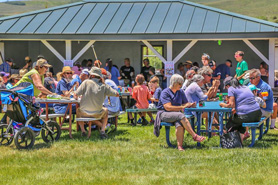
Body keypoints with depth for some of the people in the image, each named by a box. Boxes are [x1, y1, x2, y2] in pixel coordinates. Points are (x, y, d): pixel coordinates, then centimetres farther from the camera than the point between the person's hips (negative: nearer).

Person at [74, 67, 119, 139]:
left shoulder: (86, 82, -9)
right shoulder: (104, 86, -5)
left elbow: (76, 94, -11)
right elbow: (116, 94, 0)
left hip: (84, 113, 0)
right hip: (97, 113, 0)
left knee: (78, 110, 35)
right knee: (105, 111, 34)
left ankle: (83, 130, 24)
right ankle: (103, 130, 15)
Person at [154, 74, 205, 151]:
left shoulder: (180, 92, 14)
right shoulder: (165, 92, -6)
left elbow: (185, 103, 17)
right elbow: (168, 107, -16)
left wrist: (191, 105, -8)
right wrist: (182, 107, -21)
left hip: (176, 114, 5)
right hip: (164, 114, -5)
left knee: (180, 124, -33)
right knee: (181, 116, -34)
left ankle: (180, 146, -41)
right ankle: (194, 136, -36)